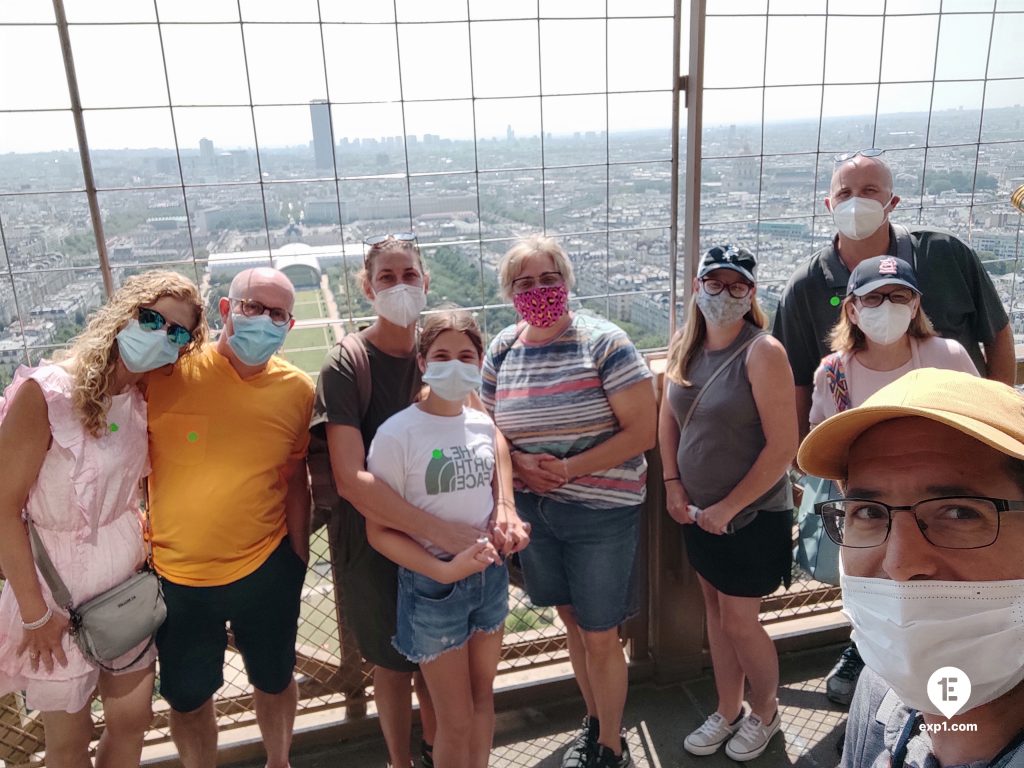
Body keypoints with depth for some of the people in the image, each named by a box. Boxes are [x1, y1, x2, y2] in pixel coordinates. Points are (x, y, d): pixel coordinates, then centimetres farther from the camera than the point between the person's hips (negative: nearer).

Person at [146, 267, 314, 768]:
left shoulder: (297, 390, -7)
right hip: (175, 574, -1)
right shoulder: (165, 372, -13)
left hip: (266, 569, 1)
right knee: (187, 698, 16)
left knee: (274, 681, 20)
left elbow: (294, 478, 4)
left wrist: (298, 555, 6)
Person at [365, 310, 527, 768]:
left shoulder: (484, 425, -2)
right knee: (456, 720, 7)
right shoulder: (397, 434, -18)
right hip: (432, 586, -5)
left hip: (490, 574, 5)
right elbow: (379, 532, -16)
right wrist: (445, 570, -24)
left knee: (483, 696, 20)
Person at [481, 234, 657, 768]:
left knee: (600, 637, 7)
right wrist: (521, 464, -12)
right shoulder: (501, 351, 1)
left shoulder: (603, 343, -13)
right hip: (532, 510, 5)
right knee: (572, 621, 20)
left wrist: (570, 469, -22)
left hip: (602, 512, -4)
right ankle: (594, 720, 44)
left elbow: (643, 431, -15)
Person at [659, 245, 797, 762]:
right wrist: (673, 485, 1)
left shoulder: (763, 352, -19)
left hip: (752, 516, -6)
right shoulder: (685, 346, 1)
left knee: (739, 621, 6)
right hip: (698, 512, 6)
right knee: (715, 612, 18)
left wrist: (728, 507, -16)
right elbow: (668, 418, 11)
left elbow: (783, 446, -20)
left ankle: (765, 714, 34)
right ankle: (727, 712, 38)